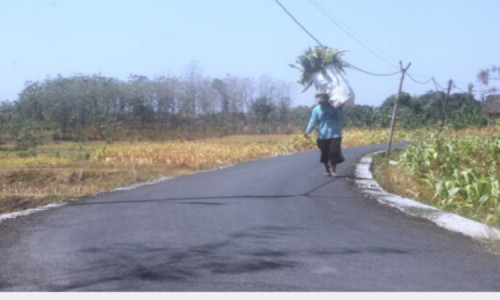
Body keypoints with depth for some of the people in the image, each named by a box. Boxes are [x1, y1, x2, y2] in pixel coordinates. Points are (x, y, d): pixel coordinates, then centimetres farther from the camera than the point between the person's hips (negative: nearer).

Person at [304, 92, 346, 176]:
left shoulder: (335, 107, 0)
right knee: (325, 154, 7)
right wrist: (308, 131, -16)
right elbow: (313, 122, -2)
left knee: (334, 152, -9)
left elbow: (342, 118, -4)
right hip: (323, 136, 1)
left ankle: (333, 170, 4)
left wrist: (340, 109, -20)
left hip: (335, 135, -1)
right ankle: (327, 169, 26)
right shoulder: (316, 109, 1)